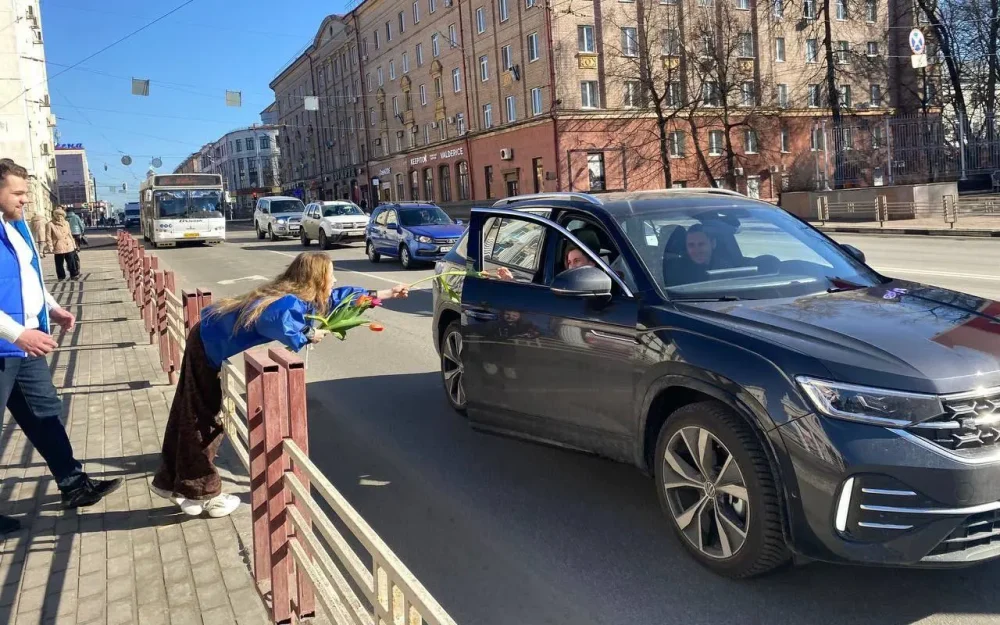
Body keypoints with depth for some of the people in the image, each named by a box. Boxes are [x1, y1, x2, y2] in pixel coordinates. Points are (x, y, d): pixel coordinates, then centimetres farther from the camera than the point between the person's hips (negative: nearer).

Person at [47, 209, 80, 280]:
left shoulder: (66, 223, 10)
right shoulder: (51, 224, -3)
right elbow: (49, 236, -2)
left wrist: (73, 244, 14)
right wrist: (51, 246, -8)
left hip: (69, 246, 3)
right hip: (59, 247, -3)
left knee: (72, 262, 4)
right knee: (59, 263, 5)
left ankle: (74, 275, 13)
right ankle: (61, 276, 16)